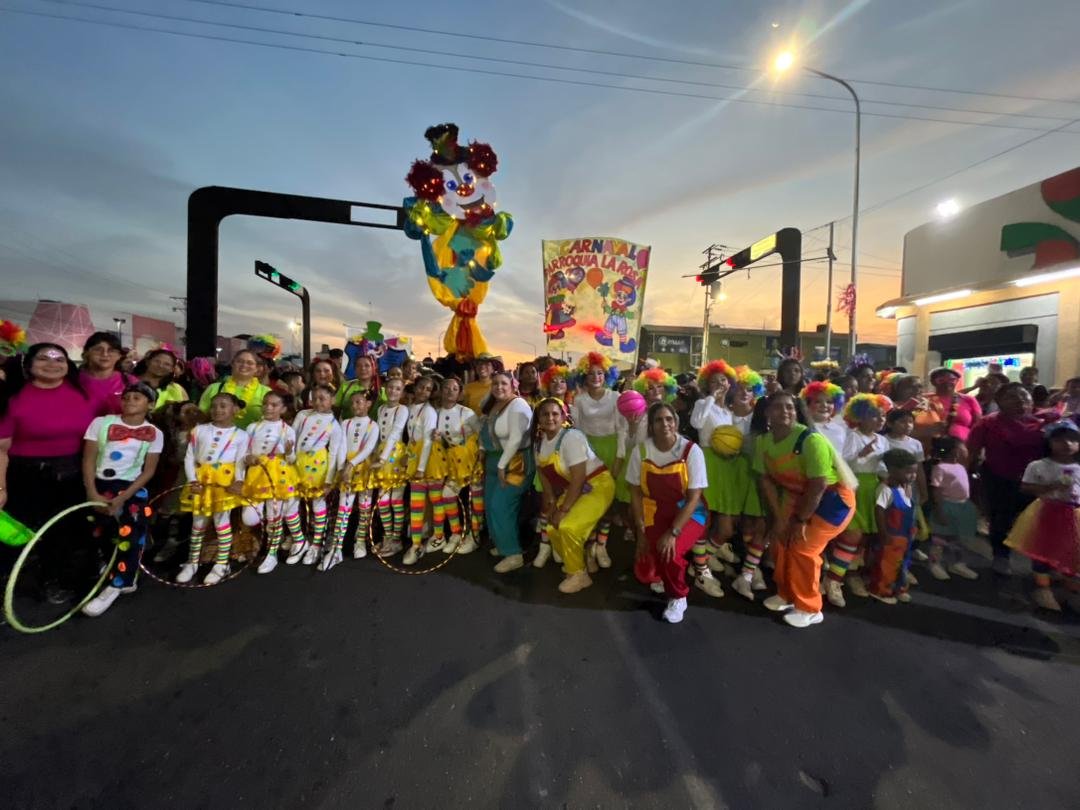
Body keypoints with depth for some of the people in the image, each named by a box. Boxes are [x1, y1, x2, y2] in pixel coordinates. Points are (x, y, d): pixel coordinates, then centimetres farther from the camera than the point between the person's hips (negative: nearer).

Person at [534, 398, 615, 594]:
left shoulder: (571, 437, -24)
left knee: (568, 527, -21)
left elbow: (578, 478, -25)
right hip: (572, 489, 8)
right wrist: (551, 501, -4)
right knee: (553, 529, 1)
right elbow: (543, 472, 6)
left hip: (596, 485, -8)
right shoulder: (539, 440, 0)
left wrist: (563, 509, -21)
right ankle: (576, 563, 26)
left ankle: (578, 574, 4)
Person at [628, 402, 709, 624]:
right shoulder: (641, 450, -10)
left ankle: (678, 597, 4)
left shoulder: (691, 450, -16)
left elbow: (693, 499, -15)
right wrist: (641, 532, -7)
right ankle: (663, 575, 31)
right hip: (654, 513, 2)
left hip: (688, 513, -2)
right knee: (644, 572, -9)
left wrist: (673, 533, -23)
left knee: (669, 552, -29)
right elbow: (637, 494, -2)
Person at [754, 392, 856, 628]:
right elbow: (767, 480, -5)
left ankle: (809, 609, 14)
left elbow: (818, 485, -27)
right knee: (782, 540, 6)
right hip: (799, 495, 6)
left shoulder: (811, 440, -30)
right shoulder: (763, 441, -10)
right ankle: (786, 595, 29)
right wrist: (779, 518, -9)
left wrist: (801, 520, -18)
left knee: (803, 548, -8)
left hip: (833, 496, -6)